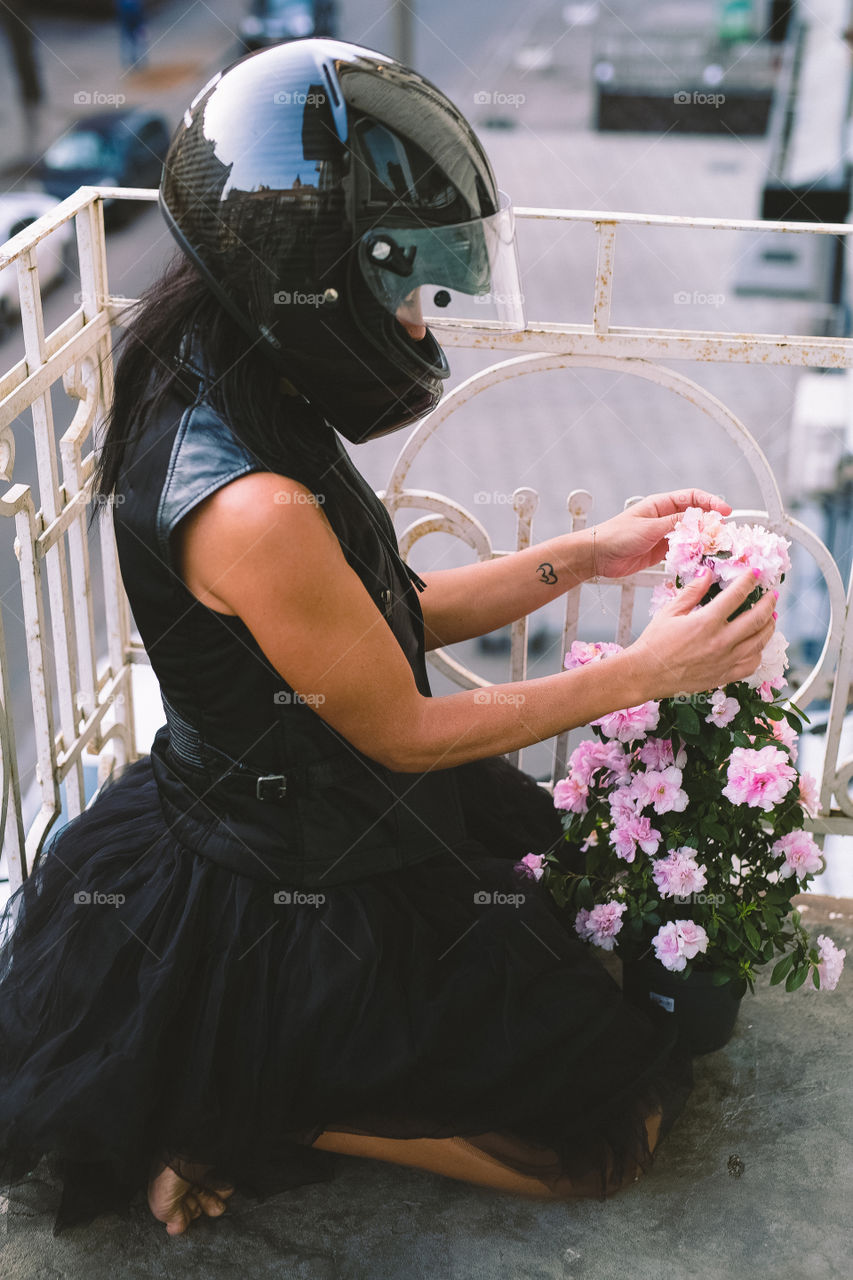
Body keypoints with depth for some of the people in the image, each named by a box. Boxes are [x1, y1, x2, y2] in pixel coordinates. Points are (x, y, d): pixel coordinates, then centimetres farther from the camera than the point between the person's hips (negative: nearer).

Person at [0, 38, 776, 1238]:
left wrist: (588, 552, 1)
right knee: (619, 1118, 5)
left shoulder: (232, 405, -4)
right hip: (305, 903, -9)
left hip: (263, 817, 9)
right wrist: (646, 671, -15)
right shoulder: (253, 508, -34)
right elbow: (405, 732, -20)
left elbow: (392, 617, 5)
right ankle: (260, 1117, 3)